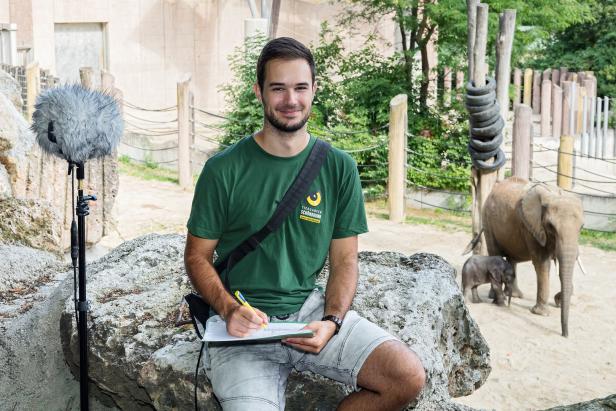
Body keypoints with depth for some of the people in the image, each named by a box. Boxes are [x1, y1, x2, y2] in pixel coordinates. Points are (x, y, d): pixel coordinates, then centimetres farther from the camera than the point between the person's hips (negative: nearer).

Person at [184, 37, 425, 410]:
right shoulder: (224, 170, -5)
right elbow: (198, 256, 2)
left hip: (312, 310, 3)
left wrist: (331, 321, -13)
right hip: (244, 324, -2)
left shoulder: (339, 168, 2)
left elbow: (344, 260, 5)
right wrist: (230, 309, -17)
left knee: (409, 378, -15)